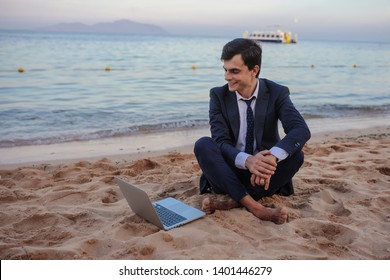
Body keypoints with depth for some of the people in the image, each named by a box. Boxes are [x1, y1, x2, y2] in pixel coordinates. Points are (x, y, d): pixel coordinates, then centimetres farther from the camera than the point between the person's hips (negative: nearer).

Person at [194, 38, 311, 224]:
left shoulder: (277, 93, -6)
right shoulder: (218, 95, -5)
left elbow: (301, 130, -22)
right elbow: (221, 141, -16)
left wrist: (272, 157, -43)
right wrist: (247, 160, -39)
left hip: (265, 174, 0)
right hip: (230, 173, 0)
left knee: (295, 154, -27)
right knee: (203, 145, -26)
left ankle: (234, 202, -27)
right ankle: (254, 206, -36)